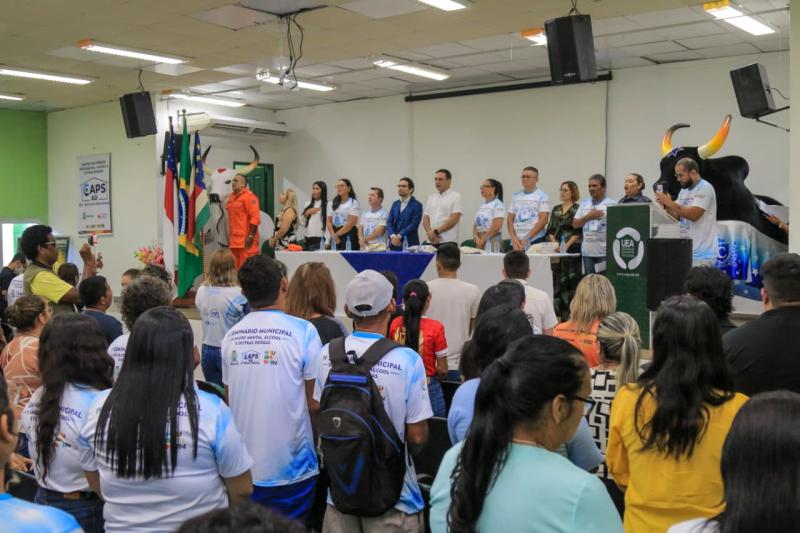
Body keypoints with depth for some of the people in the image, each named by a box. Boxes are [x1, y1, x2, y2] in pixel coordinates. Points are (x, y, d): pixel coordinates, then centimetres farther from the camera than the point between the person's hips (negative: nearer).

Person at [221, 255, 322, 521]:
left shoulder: (231, 336, -1)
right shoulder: (302, 331, -14)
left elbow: (229, 399, 10)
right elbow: (315, 402, -9)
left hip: (244, 468, 4)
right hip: (290, 467, -4)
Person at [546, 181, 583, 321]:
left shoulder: (578, 209, -1)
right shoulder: (556, 209, 16)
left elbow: (578, 231, -8)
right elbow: (550, 230, 12)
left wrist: (567, 245, -15)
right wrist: (555, 244, -3)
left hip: (573, 250, -5)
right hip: (557, 250, 5)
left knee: (572, 280, -6)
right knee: (558, 281, 3)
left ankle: (571, 313, -2)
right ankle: (559, 313, 8)